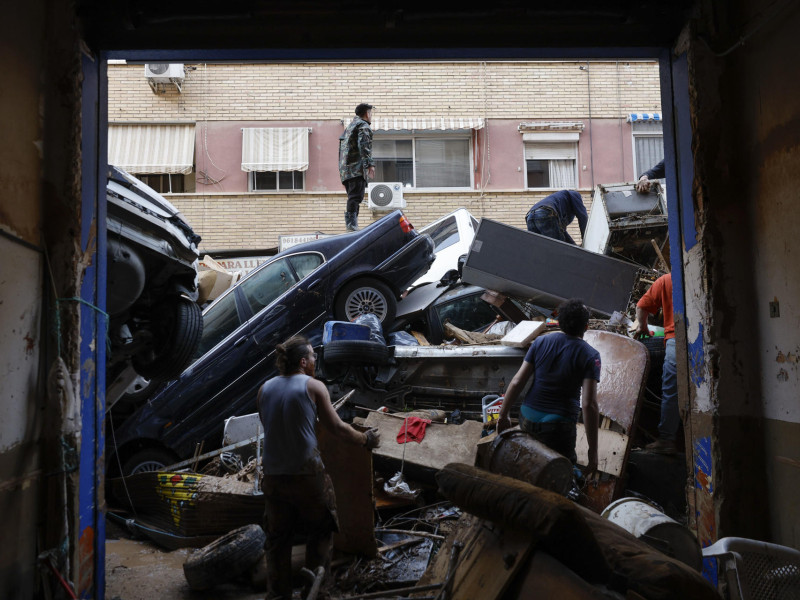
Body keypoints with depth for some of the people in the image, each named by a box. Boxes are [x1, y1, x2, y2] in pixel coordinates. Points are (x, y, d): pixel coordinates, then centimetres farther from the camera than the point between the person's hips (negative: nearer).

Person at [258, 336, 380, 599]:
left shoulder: (265, 389, 4)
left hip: (273, 476, 4)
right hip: (307, 475, -4)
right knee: (319, 532, 17)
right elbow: (337, 428, -6)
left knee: (278, 538, 18)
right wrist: (366, 440, 9)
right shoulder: (313, 386, -8)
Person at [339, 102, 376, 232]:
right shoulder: (364, 126, 0)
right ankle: (351, 222, -26)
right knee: (356, 196, -17)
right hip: (357, 168, -9)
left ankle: (351, 224, 7)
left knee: (353, 197, 10)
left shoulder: (349, 127, 29)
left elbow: (341, 149, 29)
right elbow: (364, 146, -15)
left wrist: (342, 170, 29)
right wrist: (370, 164, -20)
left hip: (346, 169, 9)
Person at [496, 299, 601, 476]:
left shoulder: (540, 342, 1)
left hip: (528, 420, 4)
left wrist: (503, 416, 10)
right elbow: (589, 405, -16)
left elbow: (517, 382, 0)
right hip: (558, 426, -4)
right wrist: (593, 451, -11)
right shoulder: (590, 356, -9)